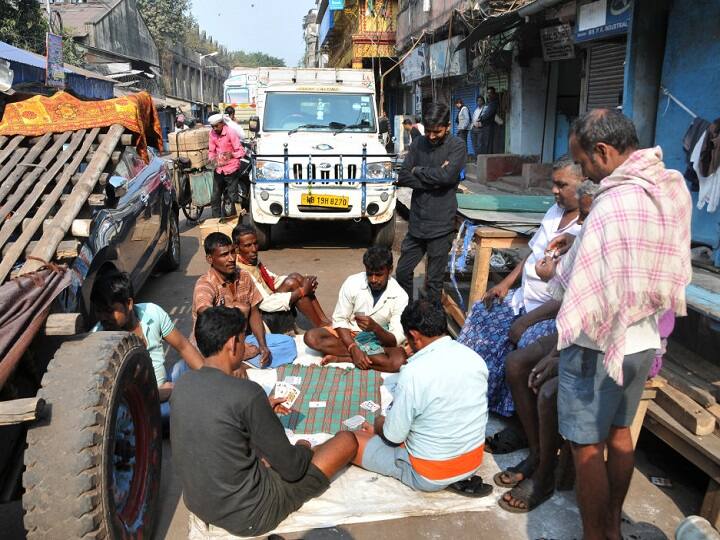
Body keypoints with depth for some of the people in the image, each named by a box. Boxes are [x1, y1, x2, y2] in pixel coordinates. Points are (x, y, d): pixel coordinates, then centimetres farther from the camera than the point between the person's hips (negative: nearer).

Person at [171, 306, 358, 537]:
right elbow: (292, 469, -18)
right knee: (347, 439, 1)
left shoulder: (182, 385, -4)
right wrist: (304, 449, 4)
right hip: (247, 517, -7)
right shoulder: (247, 392, -26)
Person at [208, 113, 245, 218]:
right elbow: (211, 151, 10)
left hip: (231, 170, -6)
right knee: (215, 197, 10)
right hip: (218, 170, 6)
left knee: (232, 197, -2)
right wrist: (212, 158, -11)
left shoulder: (231, 133, -13)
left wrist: (231, 154, -29)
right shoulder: (212, 133, 3)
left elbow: (241, 151, -12)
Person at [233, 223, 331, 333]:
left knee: (295, 277, -7)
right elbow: (266, 304, -28)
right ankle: (322, 327, -10)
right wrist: (302, 291, -22)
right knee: (291, 283, -21)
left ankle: (325, 321, -6)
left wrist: (303, 280, -6)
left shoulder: (254, 260, 3)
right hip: (264, 321, -9)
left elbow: (274, 279, 12)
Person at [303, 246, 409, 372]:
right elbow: (339, 320, -11)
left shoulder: (400, 297, -16)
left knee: (399, 359, -34)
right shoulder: (352, 283, -14)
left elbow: (396, 340, -18)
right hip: (348, 335, 1)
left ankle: (340, 358, -22)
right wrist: (354, 349, -26)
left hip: (379, 340, -1)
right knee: (311, 337, -25)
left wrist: (375, 328, -39)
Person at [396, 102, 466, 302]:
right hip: (416, 223, 5)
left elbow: (446, 175, -22)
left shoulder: (457, 147, -5)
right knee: (402, 272, 13)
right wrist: (434, 178, -12)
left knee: (434, 281, 5)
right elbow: (403, 178, -3)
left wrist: (418, 170, -7)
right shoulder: (418, 144, 7)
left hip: (440, 226, -4)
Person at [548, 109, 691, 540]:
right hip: (644, 339, 9)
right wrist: (581, 245, 8)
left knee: (587, 446, 8)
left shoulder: (613, 204, -26)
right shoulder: (674, 187, 1)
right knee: (620, 432, 23)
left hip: (598, 345, -9)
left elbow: (590, 293, -24)